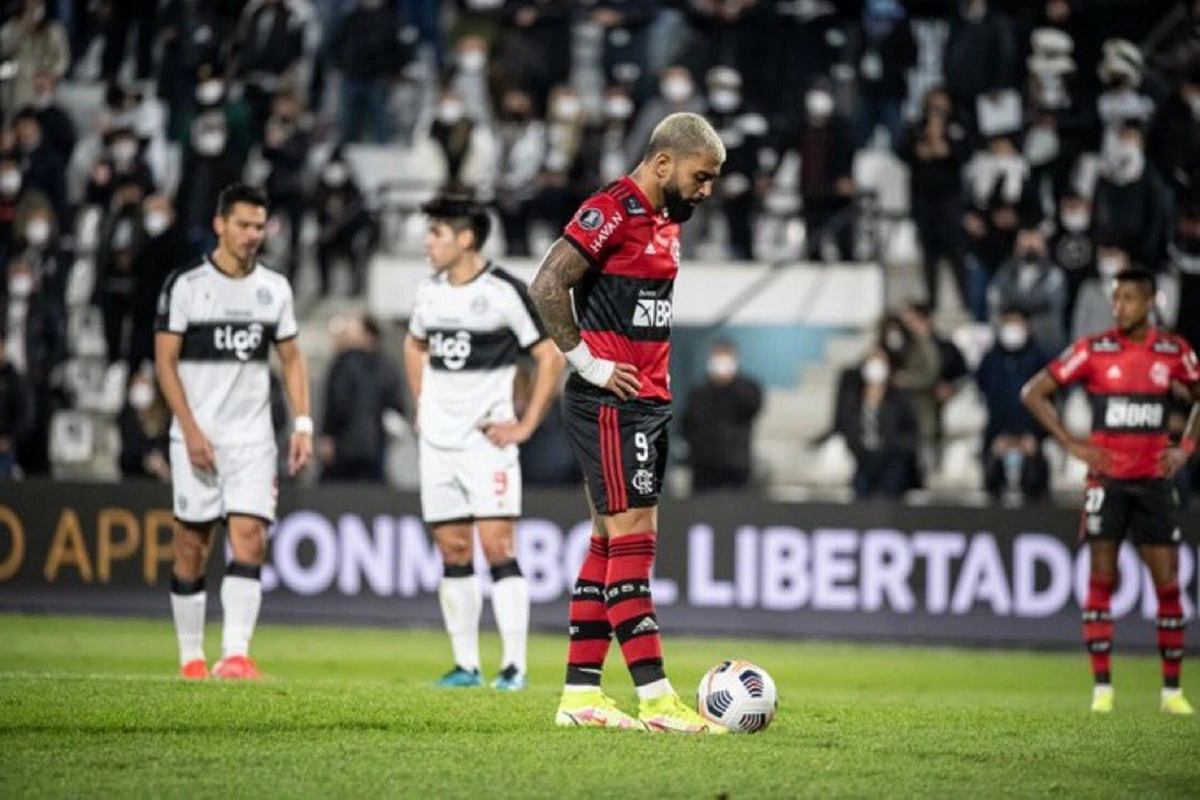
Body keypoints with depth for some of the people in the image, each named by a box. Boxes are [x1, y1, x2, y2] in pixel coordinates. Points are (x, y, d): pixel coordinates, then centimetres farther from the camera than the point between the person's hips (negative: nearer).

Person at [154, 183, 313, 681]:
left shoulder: (274, 288, 9)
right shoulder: (185, 285, -3)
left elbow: (292, 360, 15)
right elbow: (165, 362, -5)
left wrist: (303, 424, 3)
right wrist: (192, 430, -12)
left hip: (253, 436, 2)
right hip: (197, 437, -2)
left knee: (249, 539, -12)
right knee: (192, 545, 2)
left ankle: (236, 654, -19)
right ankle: (191, 657, 13)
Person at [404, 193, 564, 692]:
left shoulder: (504, 292, -10)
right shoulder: (430, 291, 10)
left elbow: (551, 357, -7)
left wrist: (526, 426, -10)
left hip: (487, 440, -6)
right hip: (437, 441, 6)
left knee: (497, 546, -13)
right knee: (453, 552, 7)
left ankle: (514, 665, -12)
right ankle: (466, 665, 12)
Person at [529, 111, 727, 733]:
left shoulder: (666, 220, 16)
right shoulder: (611, 211, -13)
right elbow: (547, 287, -19)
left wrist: (655, 378, 14)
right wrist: (588, 362, -16)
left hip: (647, 403, 10)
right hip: (610, 403, -10)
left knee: (610, 542, 9)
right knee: (631, 540, -11)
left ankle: (579, 693, 12)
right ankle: (656, 700, -13)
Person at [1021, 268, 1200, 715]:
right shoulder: (1093, 351, -4)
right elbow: (1034, 392, 0)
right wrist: (1072, 444, -6)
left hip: (1154, 481, 2)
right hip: (1107, 479, -2)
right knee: (1101, 579, -6)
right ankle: (1102, 686, -2)